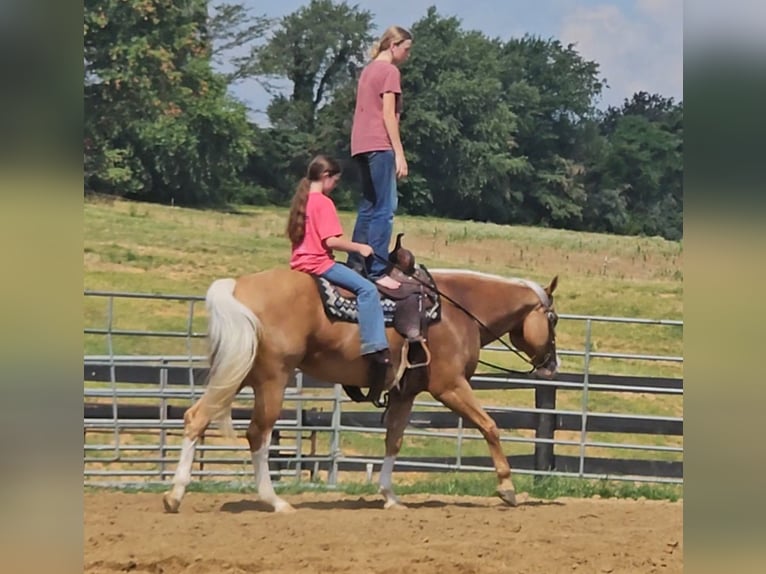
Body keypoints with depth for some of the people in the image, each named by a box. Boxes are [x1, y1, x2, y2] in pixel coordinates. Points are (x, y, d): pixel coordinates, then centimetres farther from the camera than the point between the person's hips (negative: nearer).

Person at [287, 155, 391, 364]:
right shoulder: (324, 202, -14)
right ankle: (374, 345, -27)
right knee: (367, 289, -18)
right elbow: (331, 241, -22)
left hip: (300, 263, 10)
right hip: (318, 263, -10)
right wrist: (359, 248, -10)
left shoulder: (302, 199, 13)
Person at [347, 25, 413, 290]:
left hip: (363, 145, 10)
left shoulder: (368, 70, 20)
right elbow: (388, 115, -13)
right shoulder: (390, 71, -7)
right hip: (380, 145, -10)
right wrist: (400, 154, -14)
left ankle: (355, 263, 14)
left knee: (369, 206, 14)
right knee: (384, 209, -11)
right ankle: (377, 270, -16)